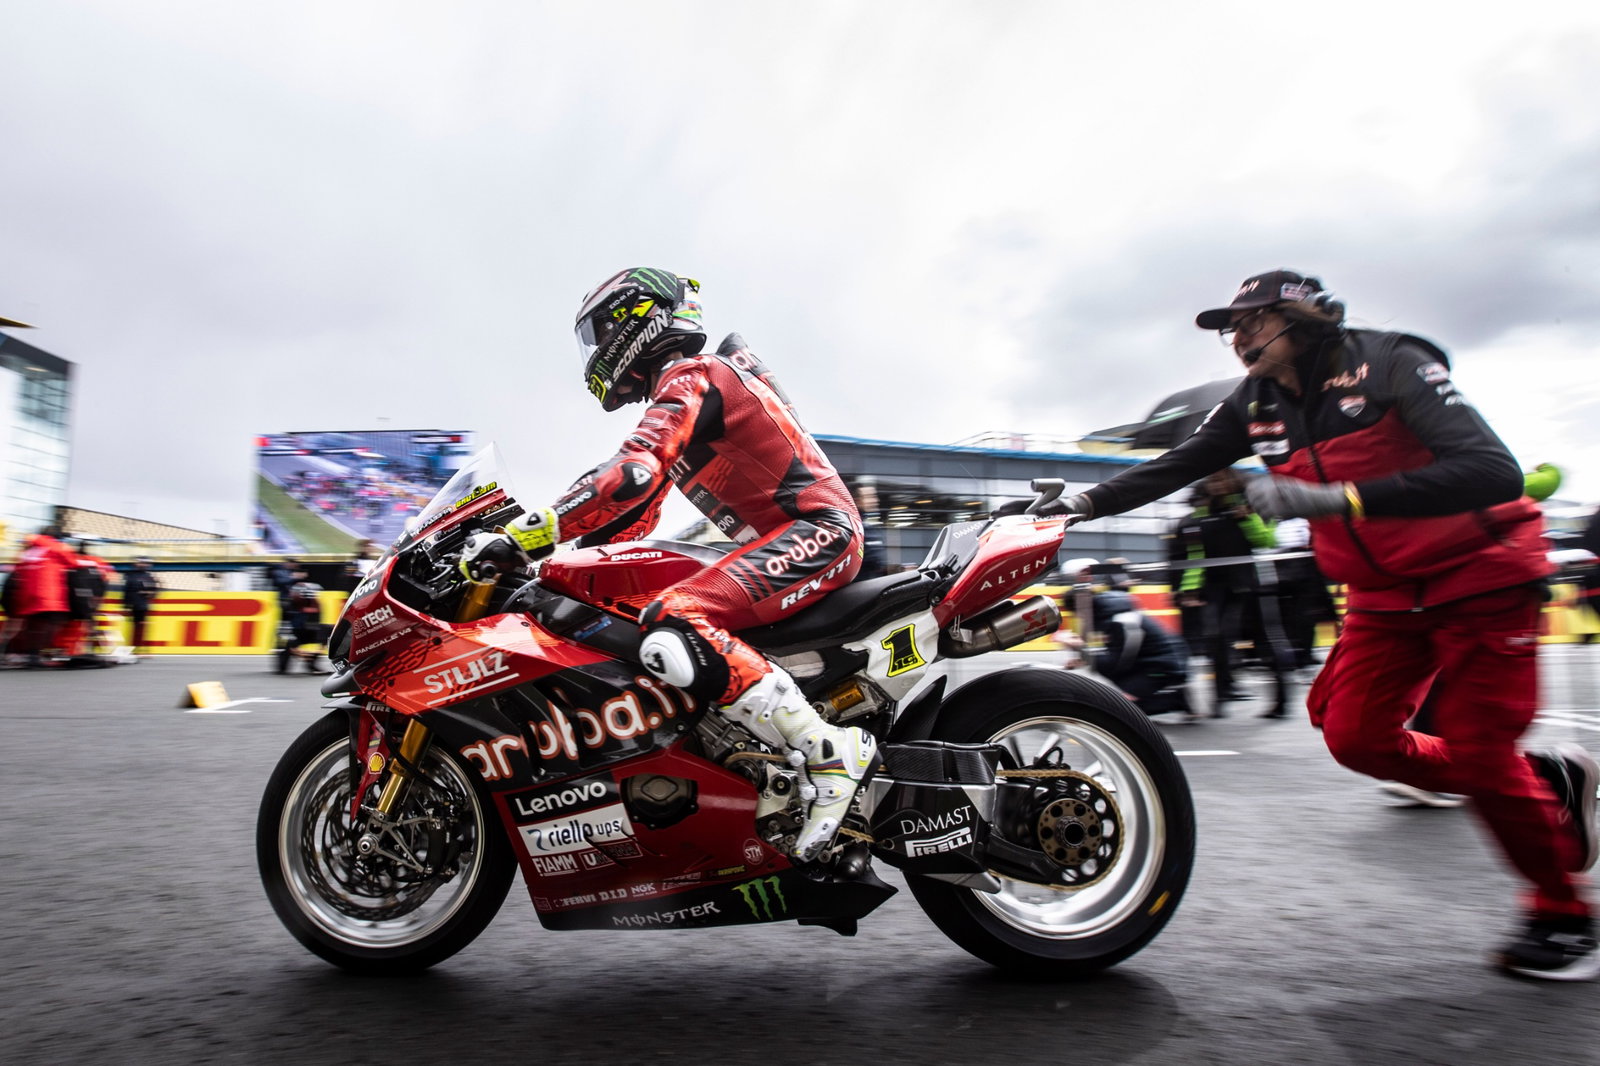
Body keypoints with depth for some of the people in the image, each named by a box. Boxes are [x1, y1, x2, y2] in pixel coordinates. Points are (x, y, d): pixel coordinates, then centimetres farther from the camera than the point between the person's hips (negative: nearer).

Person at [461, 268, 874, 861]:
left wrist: (525, 537, -23)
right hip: (793, 538, 11)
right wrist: (528, 547, 20)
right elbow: (637, 519, 27)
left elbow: (631, 477, -25)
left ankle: (832, 754, -24)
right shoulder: (689, 384, 26)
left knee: (670, 630, -29)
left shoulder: (688, 376, -6)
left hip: (813, 528, -11)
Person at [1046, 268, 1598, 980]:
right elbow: (1173, 467, 1)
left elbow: (1493, 470, -31)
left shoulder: (1387, 363, -20)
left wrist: (1337, 498, -41)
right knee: (1355, 737, -5)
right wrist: (1085, 502, -13)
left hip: (1478, 574, -6)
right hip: (1383, 594, 6)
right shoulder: (1255, 406, -1)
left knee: (1478, 751, -9)